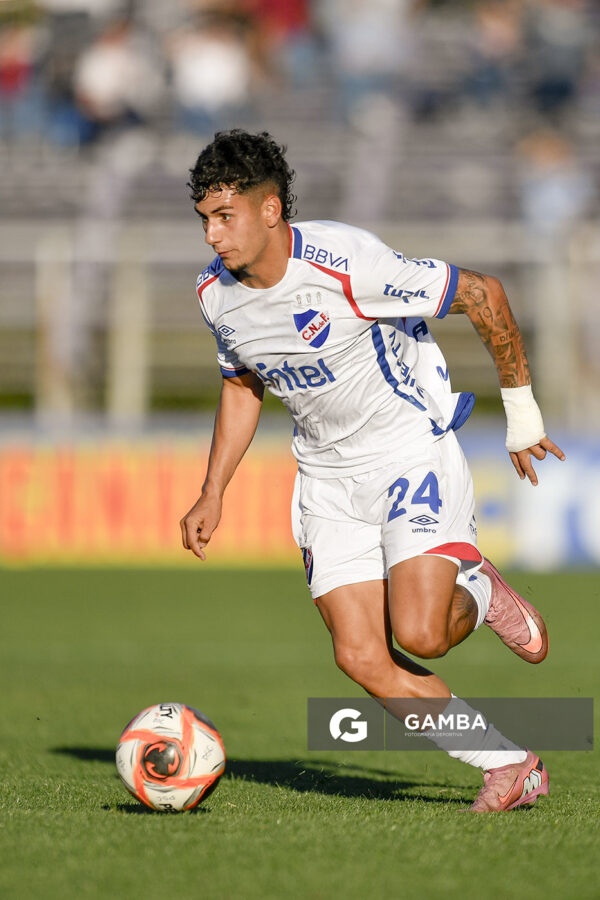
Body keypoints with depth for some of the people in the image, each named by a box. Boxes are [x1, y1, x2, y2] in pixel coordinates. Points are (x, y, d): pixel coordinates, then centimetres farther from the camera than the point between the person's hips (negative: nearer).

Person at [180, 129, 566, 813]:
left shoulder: (346, 263, -25)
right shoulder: (216, 293, -4)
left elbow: (482, 294, -15)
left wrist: (521, 410, -6)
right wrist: (212, 493, 9)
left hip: (414, 452, -6)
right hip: (328, 475, 6)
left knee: (419, 635, -24)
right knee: (361, 659, -9)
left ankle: (479, 594, 12)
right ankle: (510, 766, 6)